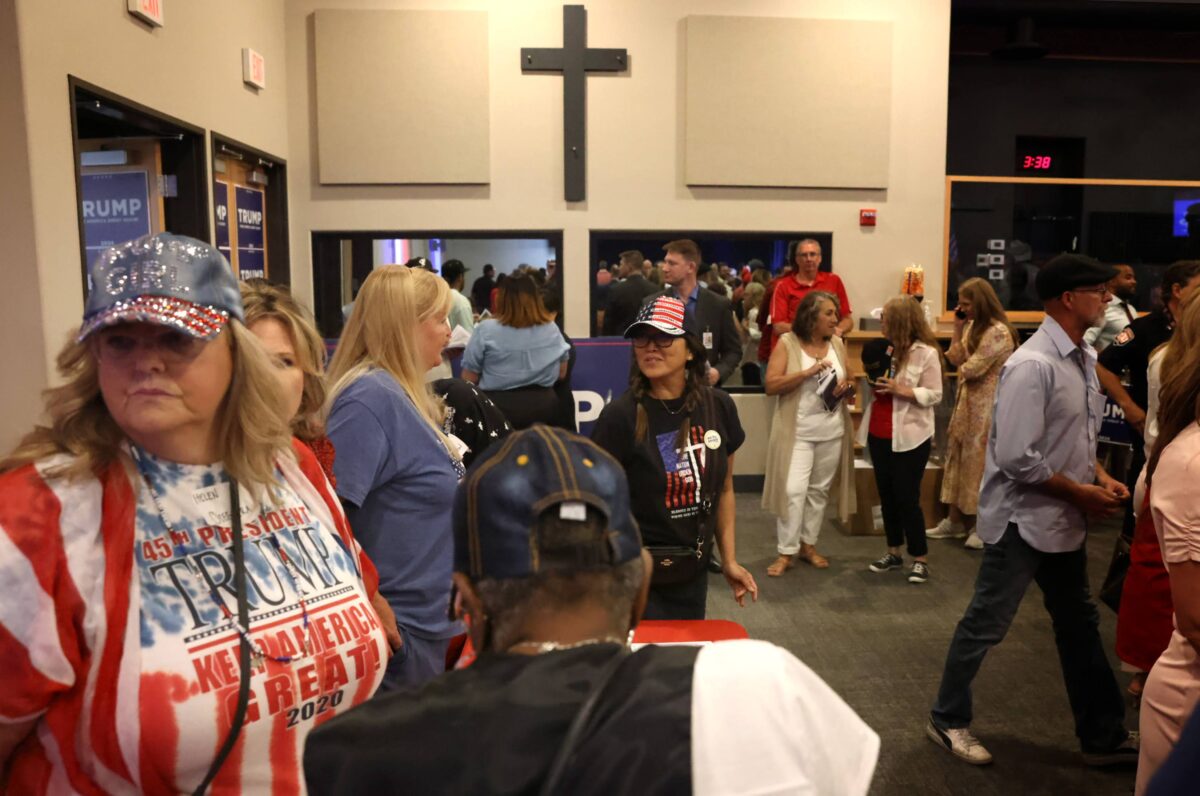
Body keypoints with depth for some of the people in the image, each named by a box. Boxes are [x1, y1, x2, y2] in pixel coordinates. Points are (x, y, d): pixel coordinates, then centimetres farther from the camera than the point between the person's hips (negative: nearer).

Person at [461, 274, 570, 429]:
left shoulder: (486, 329, -8)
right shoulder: (552, 329, 2)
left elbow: (469, 379, -5)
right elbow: (561, 374, 11)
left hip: (498, 408, -3)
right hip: (543, 406, 3)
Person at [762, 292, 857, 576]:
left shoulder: (837, 343, 7)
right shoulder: (787, 343, -7)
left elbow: (849, 381, 15)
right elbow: (771, 385, -15)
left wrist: (847, 387, -8)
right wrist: (808, 372, -23)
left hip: (832, 431, 5)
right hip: (798, 431, -4)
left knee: (819, 491, 12)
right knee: (794, 491, -7)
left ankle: (808, 545, 25)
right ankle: (786, 552, 3)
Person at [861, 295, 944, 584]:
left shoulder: (926, 353, -11)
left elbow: (934, 395, -11)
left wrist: (900, 390, -22)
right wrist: (872, 381, -1)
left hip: (910, 437, -7)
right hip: (879, 435, 7)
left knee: (906, 498, -2)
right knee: (886, 495, 13)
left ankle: (920, 558, 13)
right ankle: (893, 551, 26)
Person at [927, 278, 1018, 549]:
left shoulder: (998, 332, -20)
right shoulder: (973, 326, 9)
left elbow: (971, 369, -20)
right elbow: (955, 359, 7)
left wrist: (963, 366, 1)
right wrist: (958, 328, 0)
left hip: (988, 406, -9)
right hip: (968, 402, 9)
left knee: (983, 463, 0)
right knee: (959, 457, 12)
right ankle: (955, 521, 22)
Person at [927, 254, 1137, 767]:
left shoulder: (1084, 358, 6)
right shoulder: (1032, 365, -23)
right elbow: (1016, 459, -26)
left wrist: (1101, 477, 1)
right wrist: (1081, 492, -16)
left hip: (1064, 519, 9)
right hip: (1024, 519, -9)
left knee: (1079, 625, 19)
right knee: (986, 624, 5)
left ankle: (1102, 736, 36)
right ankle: (947, 720, 25)